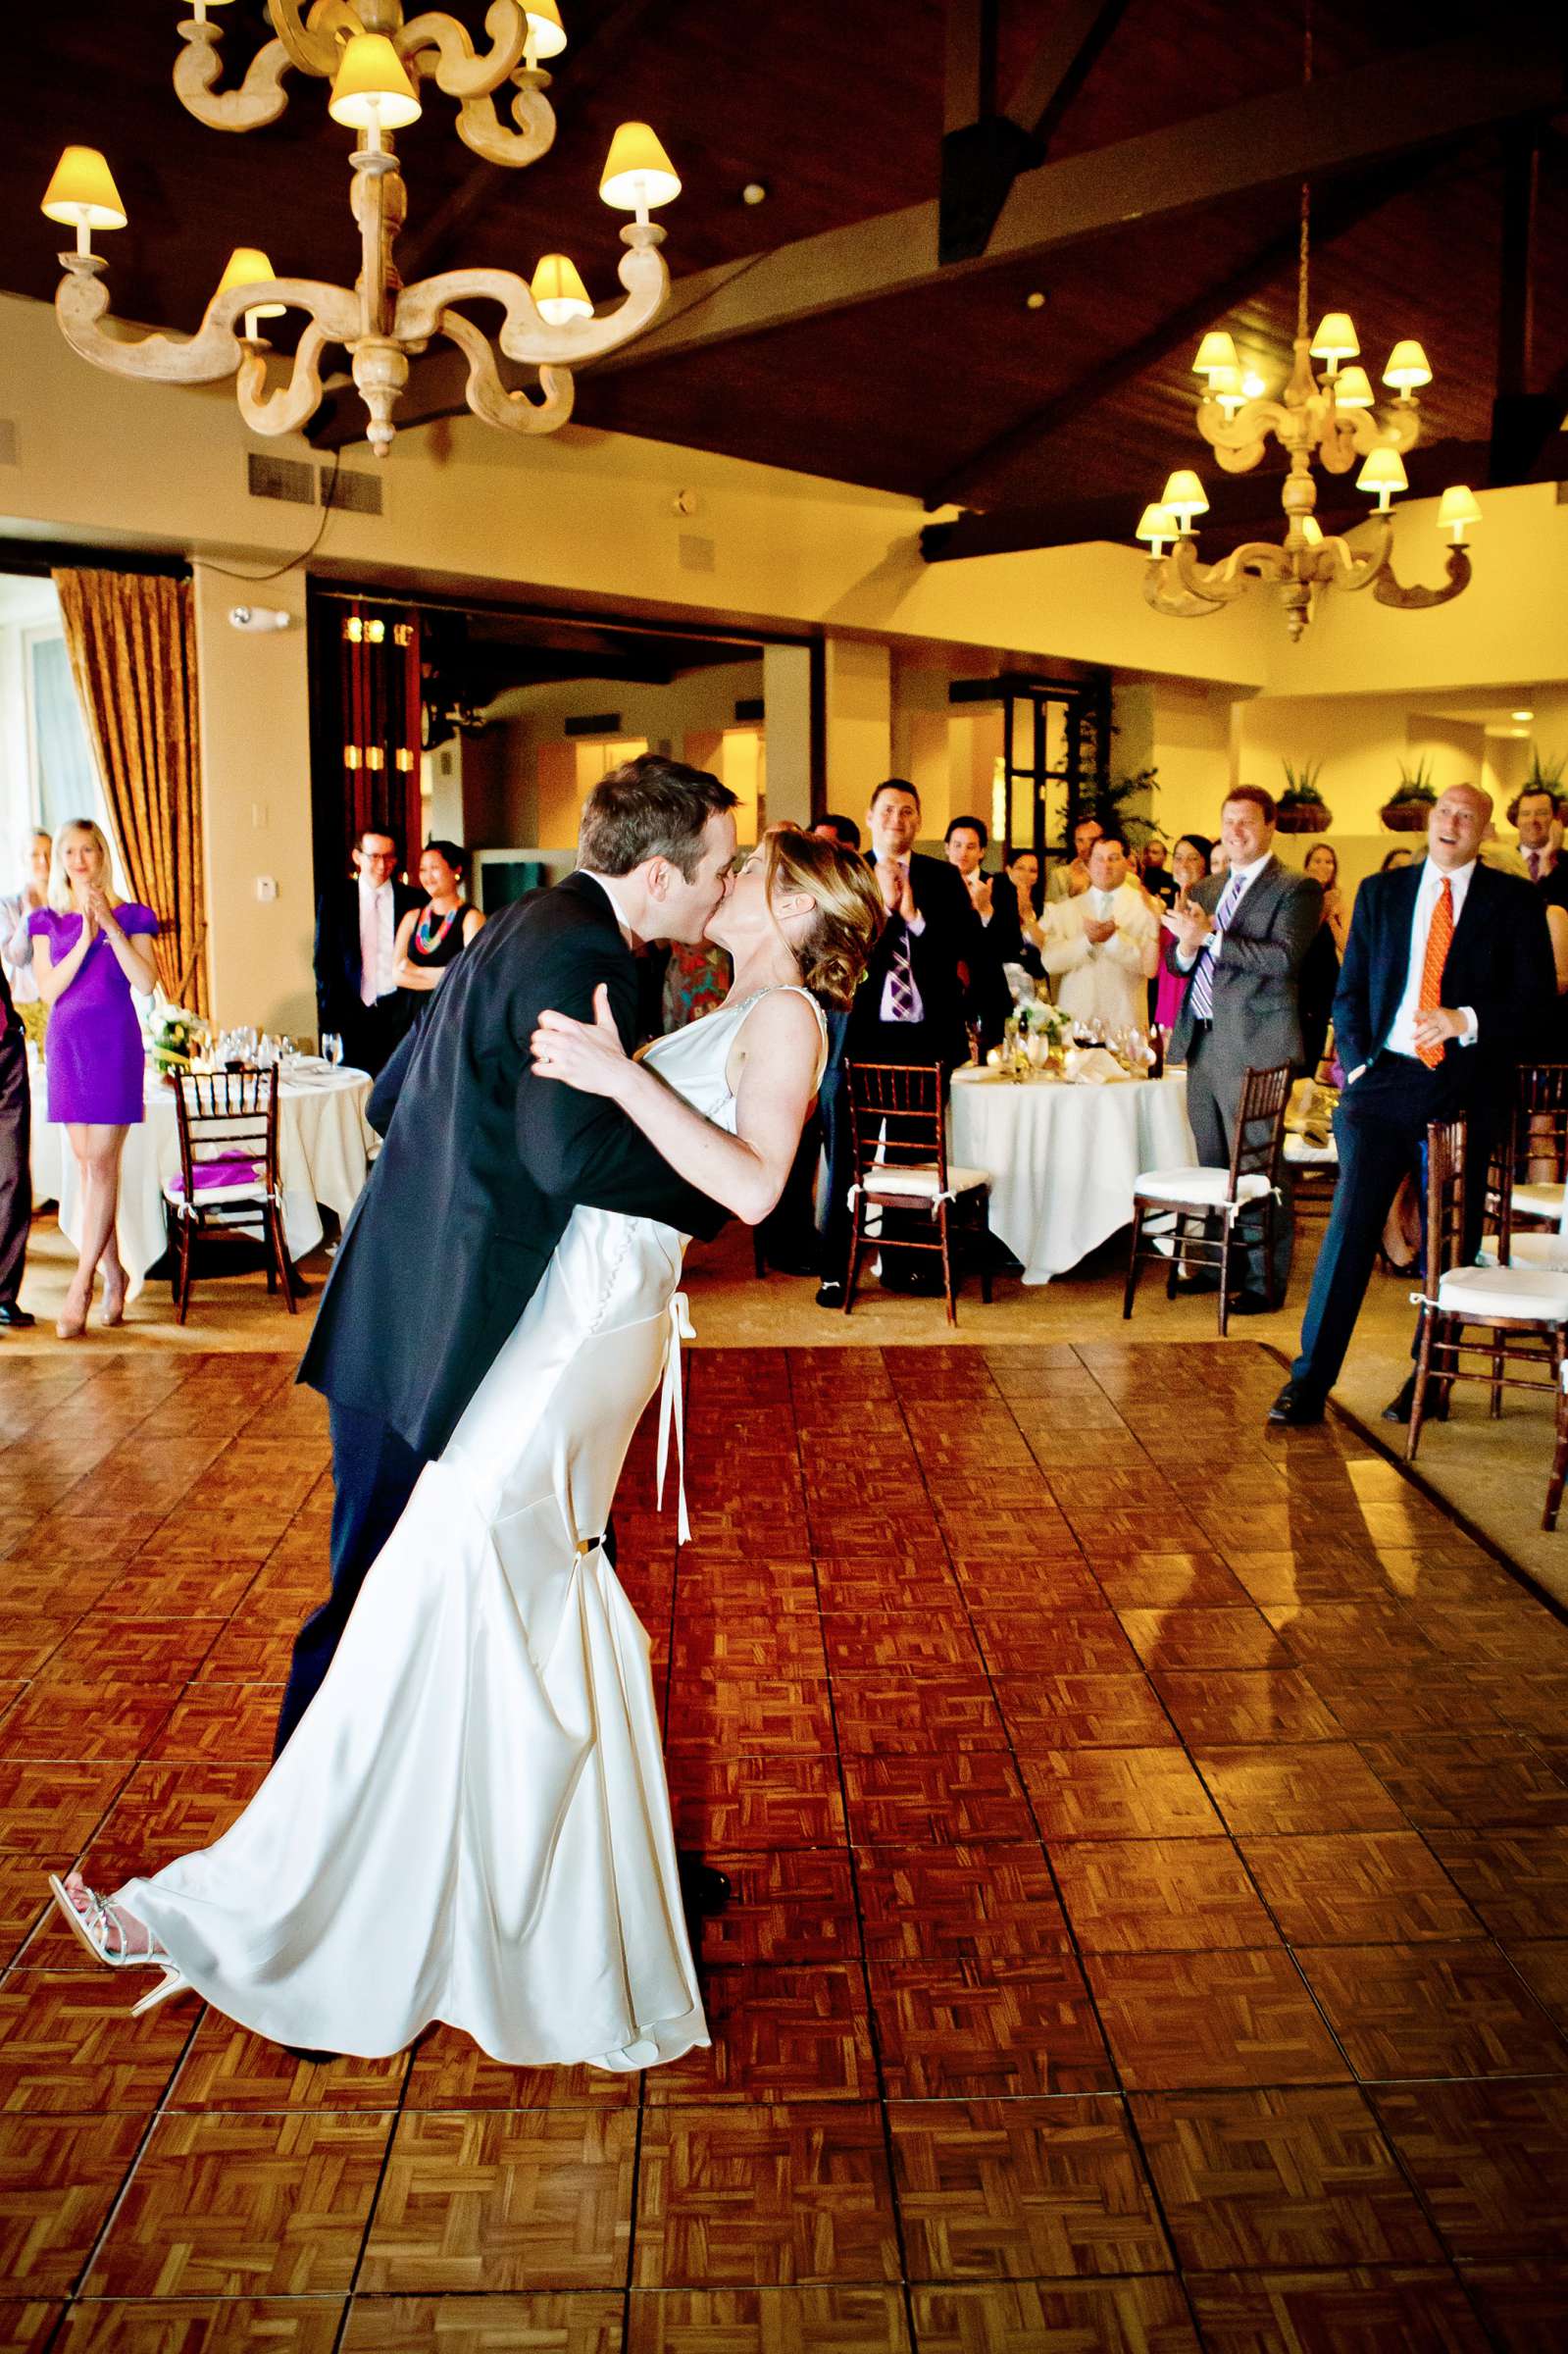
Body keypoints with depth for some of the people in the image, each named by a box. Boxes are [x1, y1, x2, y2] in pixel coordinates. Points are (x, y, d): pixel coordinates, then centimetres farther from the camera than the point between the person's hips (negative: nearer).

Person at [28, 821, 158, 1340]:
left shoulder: (130, 915, 4)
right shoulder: (48, 921, 10)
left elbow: (146, 982, -7)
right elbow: (48, 990, 0)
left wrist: (111, 926, -14)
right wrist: (84, 939, -11)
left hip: (115, 1043, -3)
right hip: (67, 1043, 3)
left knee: (101, 1163, -8)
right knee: (86, 1164, 5)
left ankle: (81, 1286, -8)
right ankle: (113, 1274, 15)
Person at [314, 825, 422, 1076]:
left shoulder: (413, 901, 6)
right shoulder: (333, 900, 8)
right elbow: (324, 961, 8)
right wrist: (330, 1017, 1)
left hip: (400, 1011, 0)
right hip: (353, 1015, 0)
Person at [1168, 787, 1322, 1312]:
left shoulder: (1296, 889, -5)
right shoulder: (1206, 890, 17)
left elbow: (1285, 958, -19)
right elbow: (1179, 963, 17)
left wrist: (1211, 936, -22)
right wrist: (1187, 945, -7)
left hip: (1254, 1046, -7)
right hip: (1204, 1043, 7)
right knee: (1212, 1164, 14)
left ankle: (1265, 1281, 3)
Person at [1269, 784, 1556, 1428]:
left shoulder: (1514, 900, 6)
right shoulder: (1379, 893, 12)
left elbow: (1536, 1000, 1)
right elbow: (1349, 991, 13)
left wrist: (1468, 1021, -16)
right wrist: (1358, 1063, -2)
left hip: (1465, 1090, 0)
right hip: (1385, 1080, 0)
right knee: (1351, 1222, -9)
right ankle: (1309, 1382, -6)